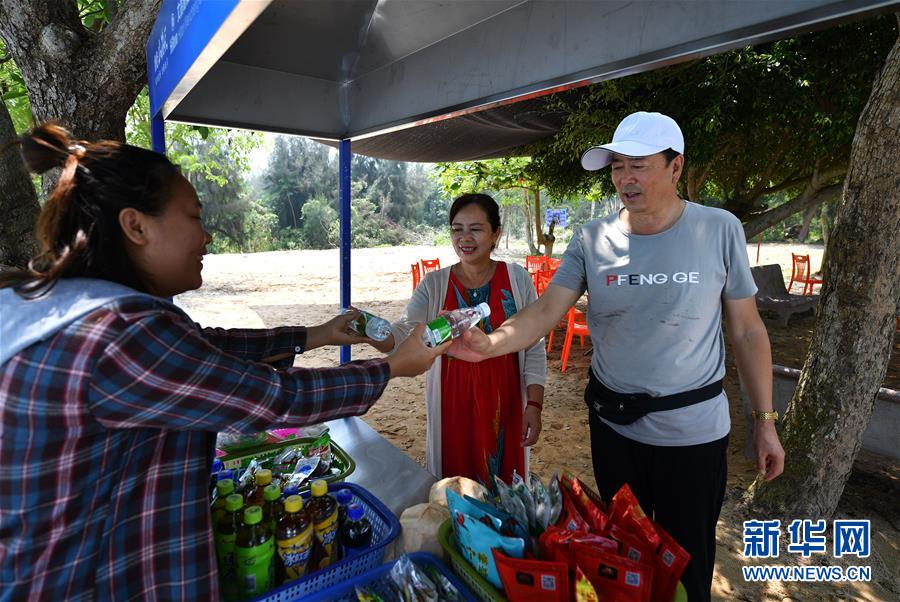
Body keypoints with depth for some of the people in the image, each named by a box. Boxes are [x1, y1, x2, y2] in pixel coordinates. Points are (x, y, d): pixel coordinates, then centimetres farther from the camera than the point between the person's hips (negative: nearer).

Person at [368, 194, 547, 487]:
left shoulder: (517, 279, -2)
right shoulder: (434, 284, -1)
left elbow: (534, 349, 0)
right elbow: (402, 334, -14)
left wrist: (534, 405, -5)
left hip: (503, 402, 0)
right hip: (453, 404, 1)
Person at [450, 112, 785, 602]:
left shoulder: (719, 230, -9)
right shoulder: (592, 239, -6)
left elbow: (747, 331, -2)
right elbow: (545, 311, -14)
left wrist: (764, 420, -2)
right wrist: (490, 344, -32)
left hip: (692, 429, -1)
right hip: (612, 422, 2)